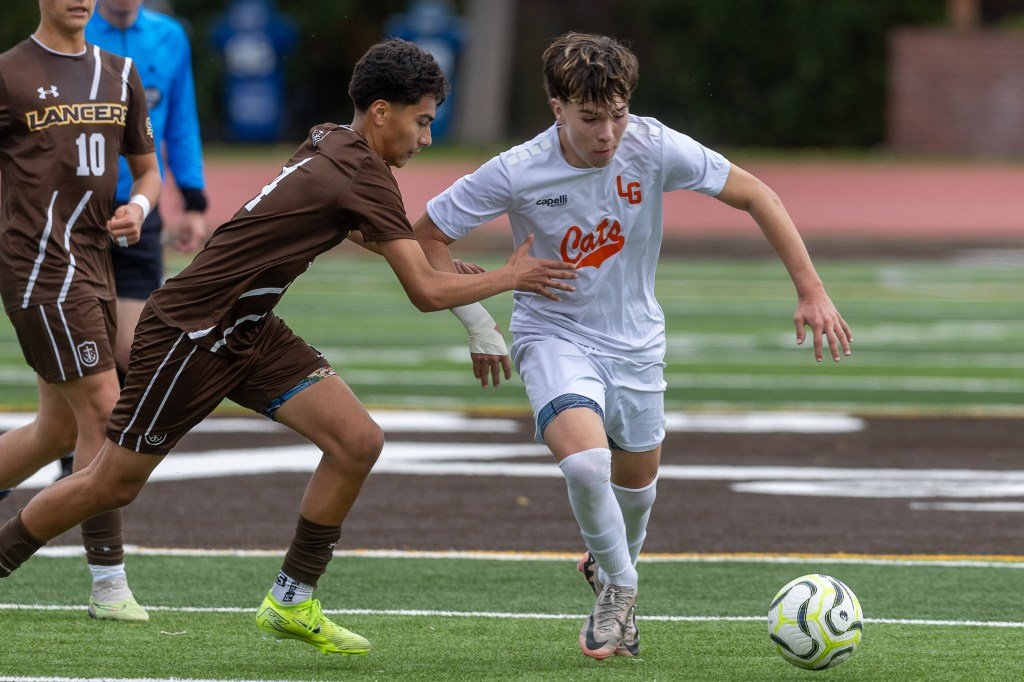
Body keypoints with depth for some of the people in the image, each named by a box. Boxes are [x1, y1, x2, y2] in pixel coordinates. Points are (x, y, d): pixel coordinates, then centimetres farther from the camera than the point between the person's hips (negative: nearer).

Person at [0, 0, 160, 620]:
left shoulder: (120, 75, 14)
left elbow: (147, 169, 20)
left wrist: (138, 209, -1)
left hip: (94, 265, 7)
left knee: (60, 429, 12)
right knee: (103, 411, -12)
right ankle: (108, 581, -7)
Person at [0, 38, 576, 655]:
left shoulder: (331, 143, 6)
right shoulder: (365, 176, -21)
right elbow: (427, 293, -22)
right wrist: (510, 277, -9)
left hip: (250, 332, 9)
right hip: (191, 335, -9)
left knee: (359, 442, -4)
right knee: (113, 485, 0)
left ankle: (291, 603, 5)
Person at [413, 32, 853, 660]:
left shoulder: (654, 148, -19)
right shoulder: (517, 173, -22)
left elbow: (752, 195, -8)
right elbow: (428, 236, -9)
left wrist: (810, 290, -11)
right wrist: (479, 326, -13)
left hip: (635, 341, 3)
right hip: (554, 335, -3)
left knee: (636, 483, 14)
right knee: (585, 461, -27)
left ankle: (611, 570, 49)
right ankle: (619, 586, 0)